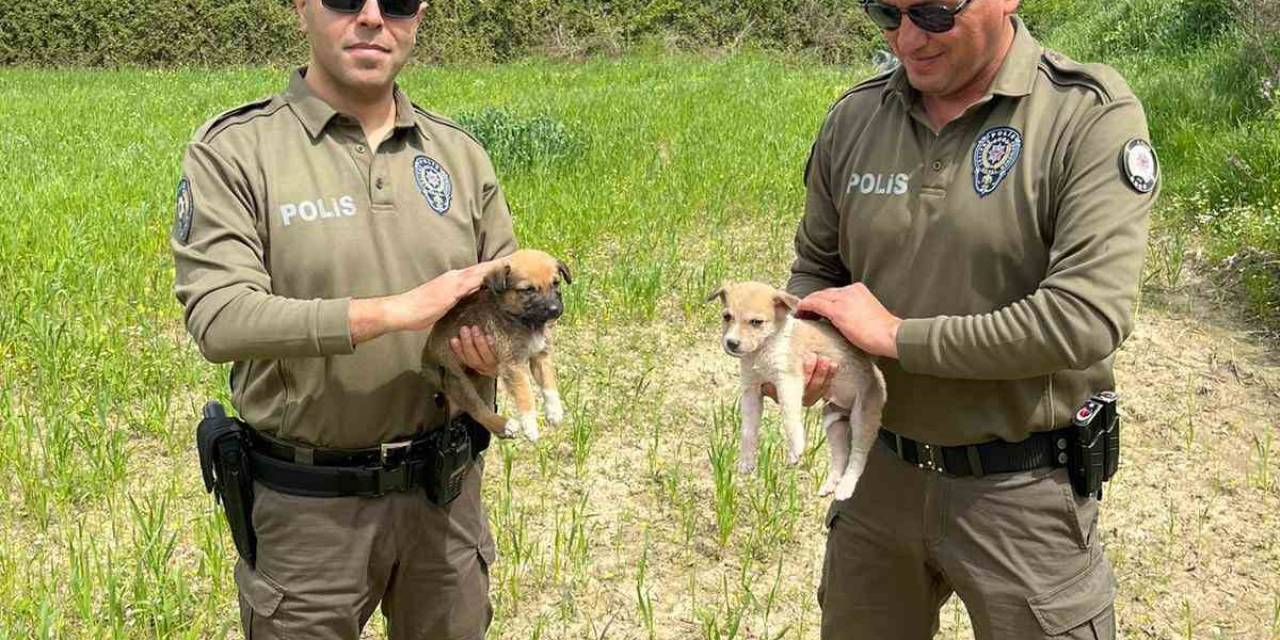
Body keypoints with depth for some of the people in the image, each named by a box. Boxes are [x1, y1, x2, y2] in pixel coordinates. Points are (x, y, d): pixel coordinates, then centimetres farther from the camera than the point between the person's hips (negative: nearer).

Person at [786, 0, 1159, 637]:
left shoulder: (1091, 116, -16)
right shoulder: (854, 118, -1)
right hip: (879, 476, 5)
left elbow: (1086, 318, -25)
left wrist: (896, 334, -19)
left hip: (1020, 492, -4)